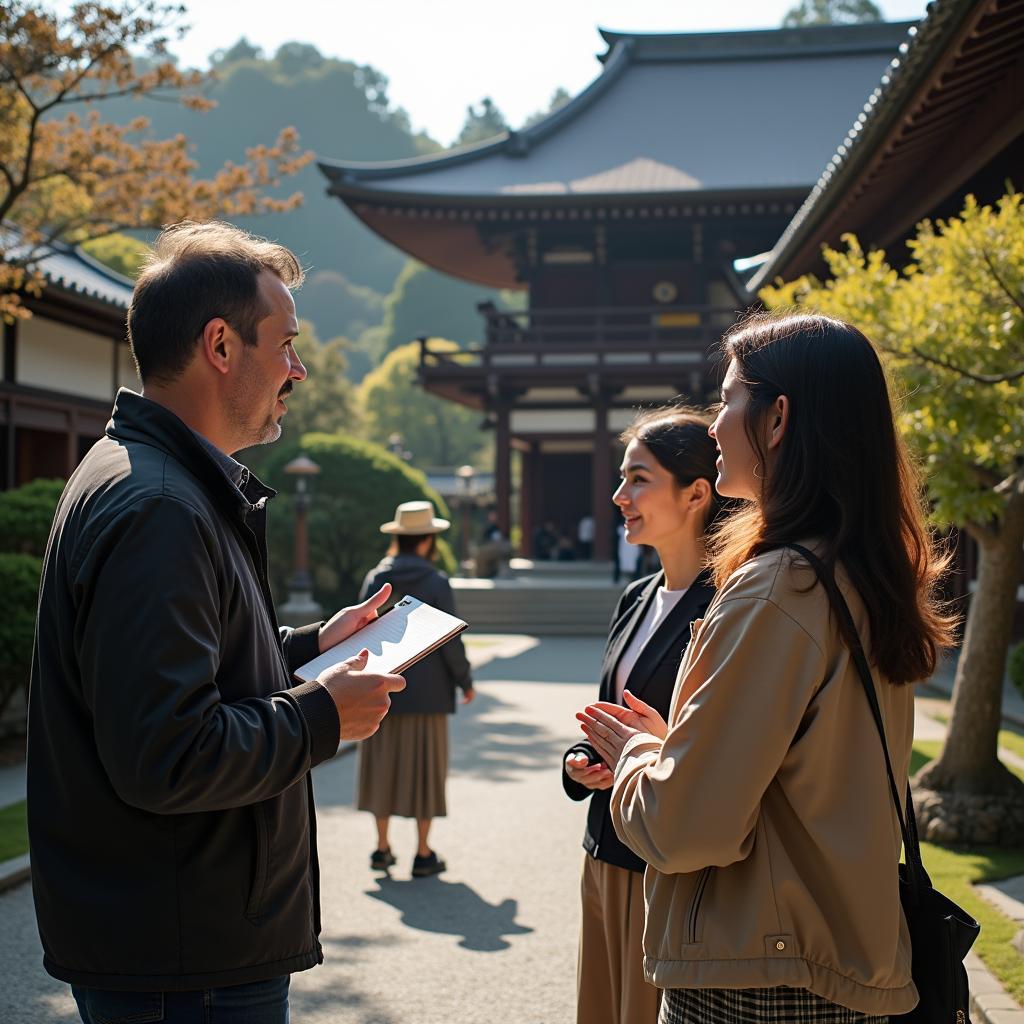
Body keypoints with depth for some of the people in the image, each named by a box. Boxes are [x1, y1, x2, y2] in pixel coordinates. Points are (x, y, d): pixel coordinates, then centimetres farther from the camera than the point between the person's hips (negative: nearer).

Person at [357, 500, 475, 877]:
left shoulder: (374, 579, 1)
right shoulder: (436, 583, -9)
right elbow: (450, 640, -9)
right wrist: (465, 681, 5)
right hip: (426, 692, -3)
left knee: (384, 765, 13)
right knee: (424, 769, 5)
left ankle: (382, 847, 18)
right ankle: (423, 853, 9)